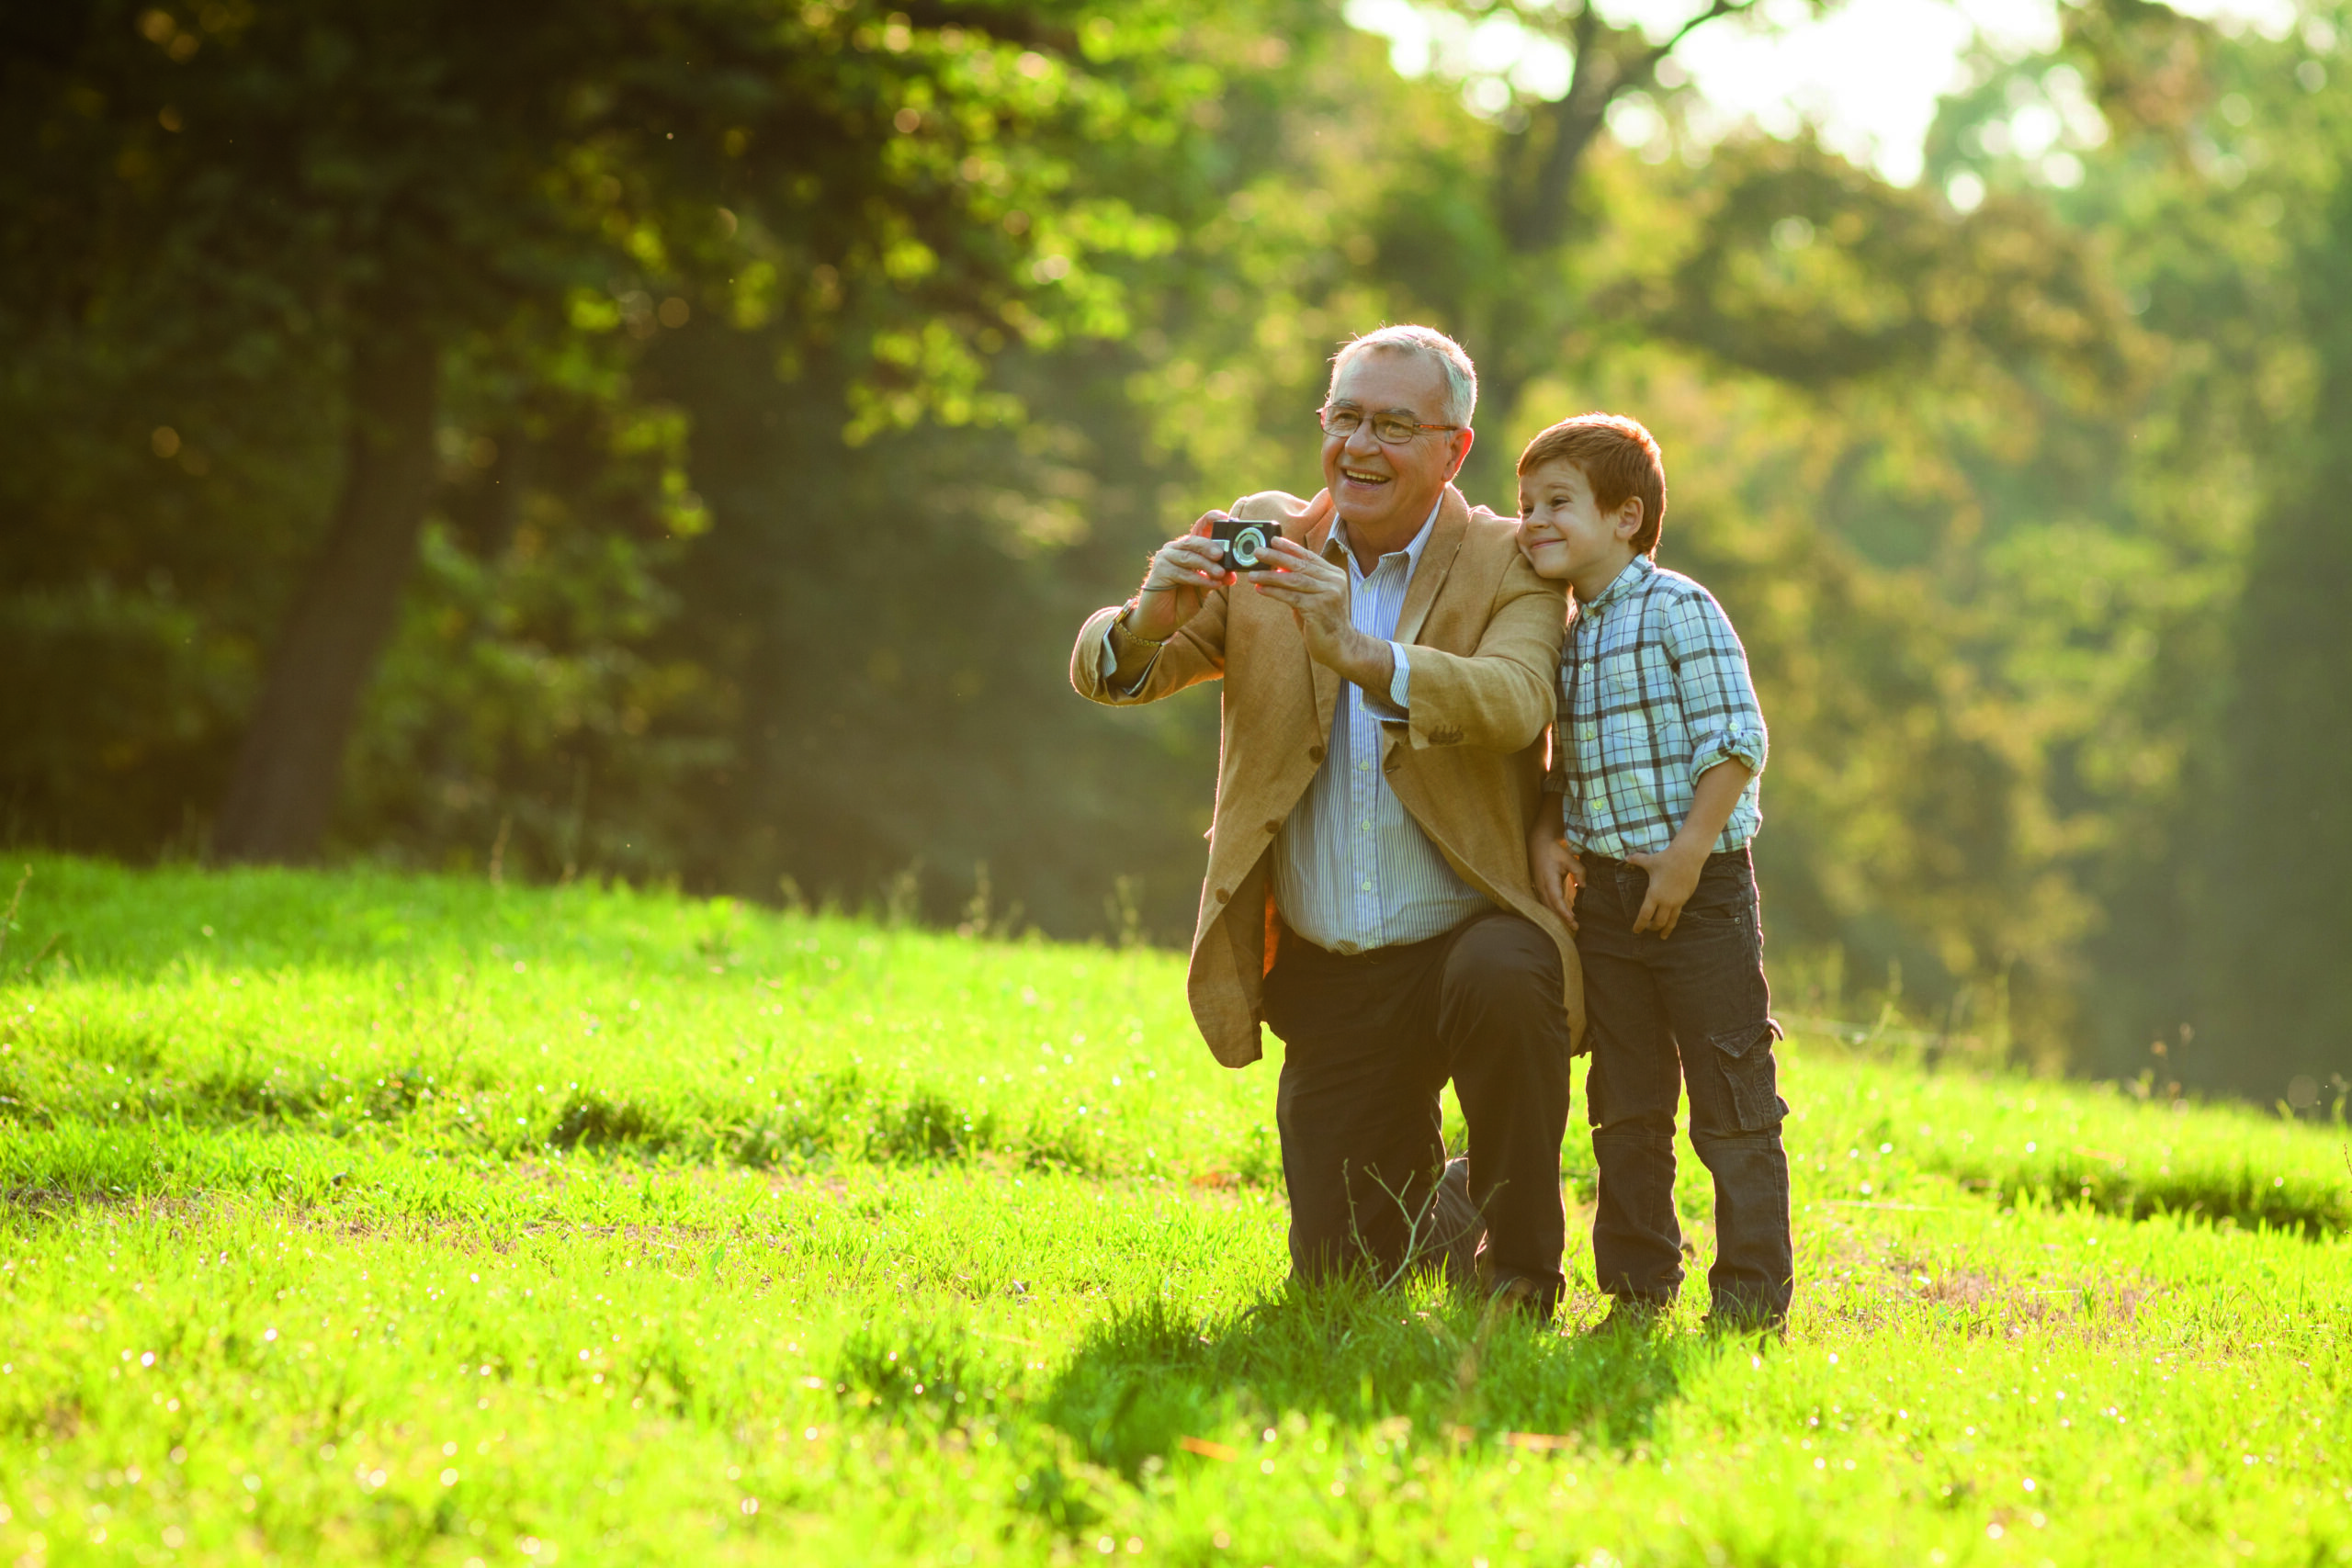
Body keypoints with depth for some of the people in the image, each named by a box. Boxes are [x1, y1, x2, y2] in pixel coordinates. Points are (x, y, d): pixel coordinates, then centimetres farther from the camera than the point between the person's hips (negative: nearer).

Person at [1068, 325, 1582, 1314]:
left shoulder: (1512, 567, -4)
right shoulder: (1267, 543, 4)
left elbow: (1513, 706, -25)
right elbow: (1103, 675, -3)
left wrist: (1357, 652, -40)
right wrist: (1147, 619, -27)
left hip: (1475, 935, -3)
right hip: (1329, 981, 3)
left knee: (1498, 983, -39)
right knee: (1340, 1282, 2)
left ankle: (1523, 1270, -14)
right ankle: (1451, 1205, 39)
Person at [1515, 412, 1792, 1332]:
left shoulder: (1677, 610, -10)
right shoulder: (1565, 638, 12)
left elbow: (1736, 739, -15)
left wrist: (1688, 857, -18)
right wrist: (1546, 835, 2)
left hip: (1699, 889, -7)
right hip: (1605, 898, 7)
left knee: (1732, 1104, -3)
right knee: (1625, 1107, 12)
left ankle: (1752, 1295, 1)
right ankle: (1638, 1287, 20)